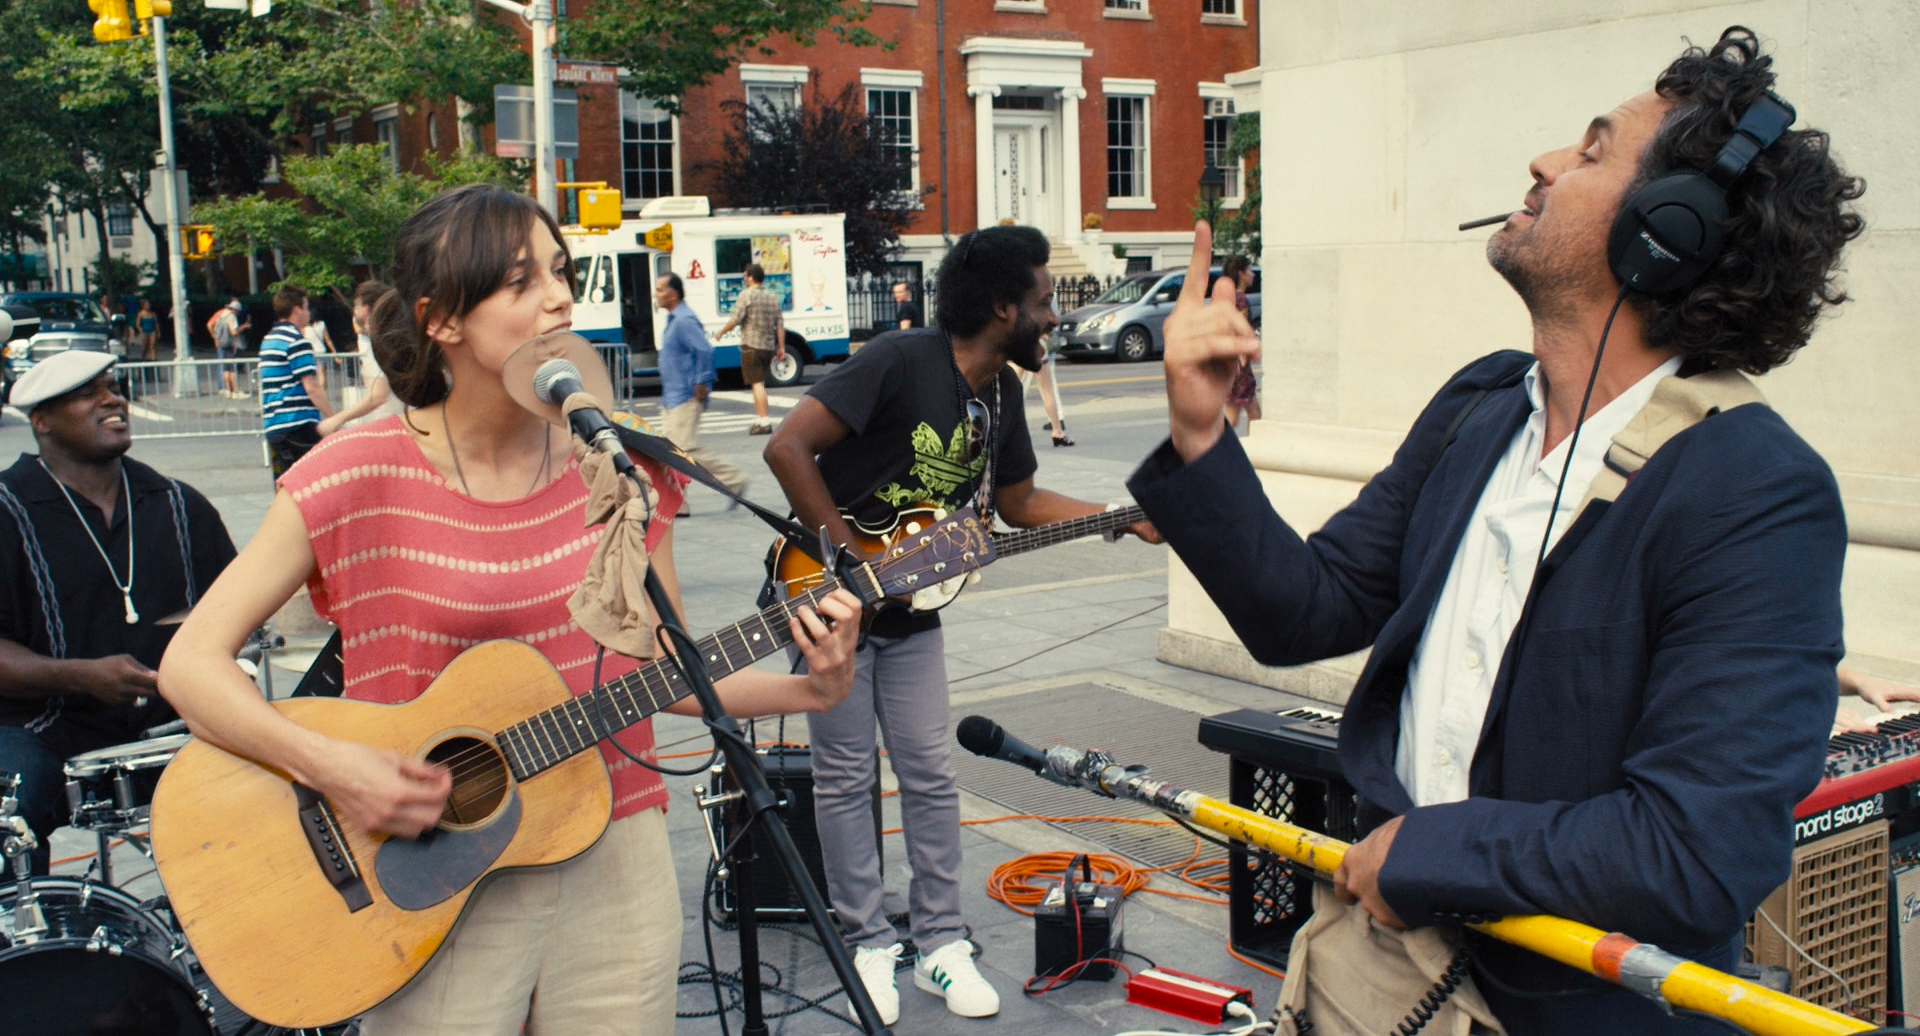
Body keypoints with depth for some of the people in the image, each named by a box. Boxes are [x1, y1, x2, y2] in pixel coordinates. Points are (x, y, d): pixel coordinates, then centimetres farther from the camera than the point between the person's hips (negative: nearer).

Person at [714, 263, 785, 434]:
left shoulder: (746, 295, -9)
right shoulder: (773, 296, 11)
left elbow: (735, 320, -14)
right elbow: (780, 324, 9)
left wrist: (720, 333, 2)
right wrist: (781, 346, 13)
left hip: (751, 345, -7)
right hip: (769, 346, 7)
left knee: (757, 383, -7)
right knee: (760, 383, 17)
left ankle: (764, 422, -12)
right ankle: (759, 418, 21)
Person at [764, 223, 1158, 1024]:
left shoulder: (1002, 393, 4)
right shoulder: (900, 361, -22)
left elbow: (1018, 501, 16)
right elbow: (787, 447, -26)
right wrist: (850, 555, -23)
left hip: (910, 611, 7)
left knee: (929, 776, 7)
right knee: (846, 778, 3)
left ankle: (941, 944, 17)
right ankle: (869, 944, 16)